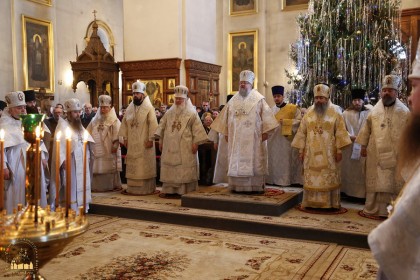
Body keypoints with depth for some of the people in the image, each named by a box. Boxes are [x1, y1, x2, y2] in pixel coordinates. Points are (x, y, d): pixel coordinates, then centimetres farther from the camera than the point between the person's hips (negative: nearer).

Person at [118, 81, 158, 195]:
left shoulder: (149, 107, -8)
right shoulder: (130, 108, 10)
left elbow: (153, 124, -13)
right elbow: (125, 123, 12)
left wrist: (150, 139, -17)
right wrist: (125, 138, 7)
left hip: (144, 142, -5)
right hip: (132, 143, 6)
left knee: (145, 166, -1)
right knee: (132, 166, 9)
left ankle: (147, 189, 6)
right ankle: (132, 188, 17)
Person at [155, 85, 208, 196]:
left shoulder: (192, 113, -1)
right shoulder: (169, 113, 12)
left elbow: (197, 129, -5)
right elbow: (162, 126, 14)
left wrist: (196, 143, -12)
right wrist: (161, 140, 9)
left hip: (185, 148, -4)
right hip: (170, 146, 4)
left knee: (185, 170, -3)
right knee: (170, 169, 6)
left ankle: (184, 190, 3)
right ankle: (170, 190, 13)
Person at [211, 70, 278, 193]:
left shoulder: (259, 99, 0)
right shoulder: (233, 101, 12)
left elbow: (266, 117, -4)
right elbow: (225, 118, 15)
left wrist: (265, 133, -11)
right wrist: (226, 133, 11)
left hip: (253, 139, -4)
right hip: (236, 139, 4)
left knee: (253, 162, -3)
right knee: (236, 163, 4)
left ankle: (255, 186, 3)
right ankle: (238, 186, 11)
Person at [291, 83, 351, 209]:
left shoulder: (335, 113, 0)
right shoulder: (309, 113, 6)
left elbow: (340, 133, -2)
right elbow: (302, 132, 7)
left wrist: (339, 150, -8)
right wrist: (301, 150, 3)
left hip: (328, 153, -2)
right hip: (311, 153, 2)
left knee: (329, 179, 2)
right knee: (311, 179, 5)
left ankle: (329, 203, 10)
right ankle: (311, 202, 14)